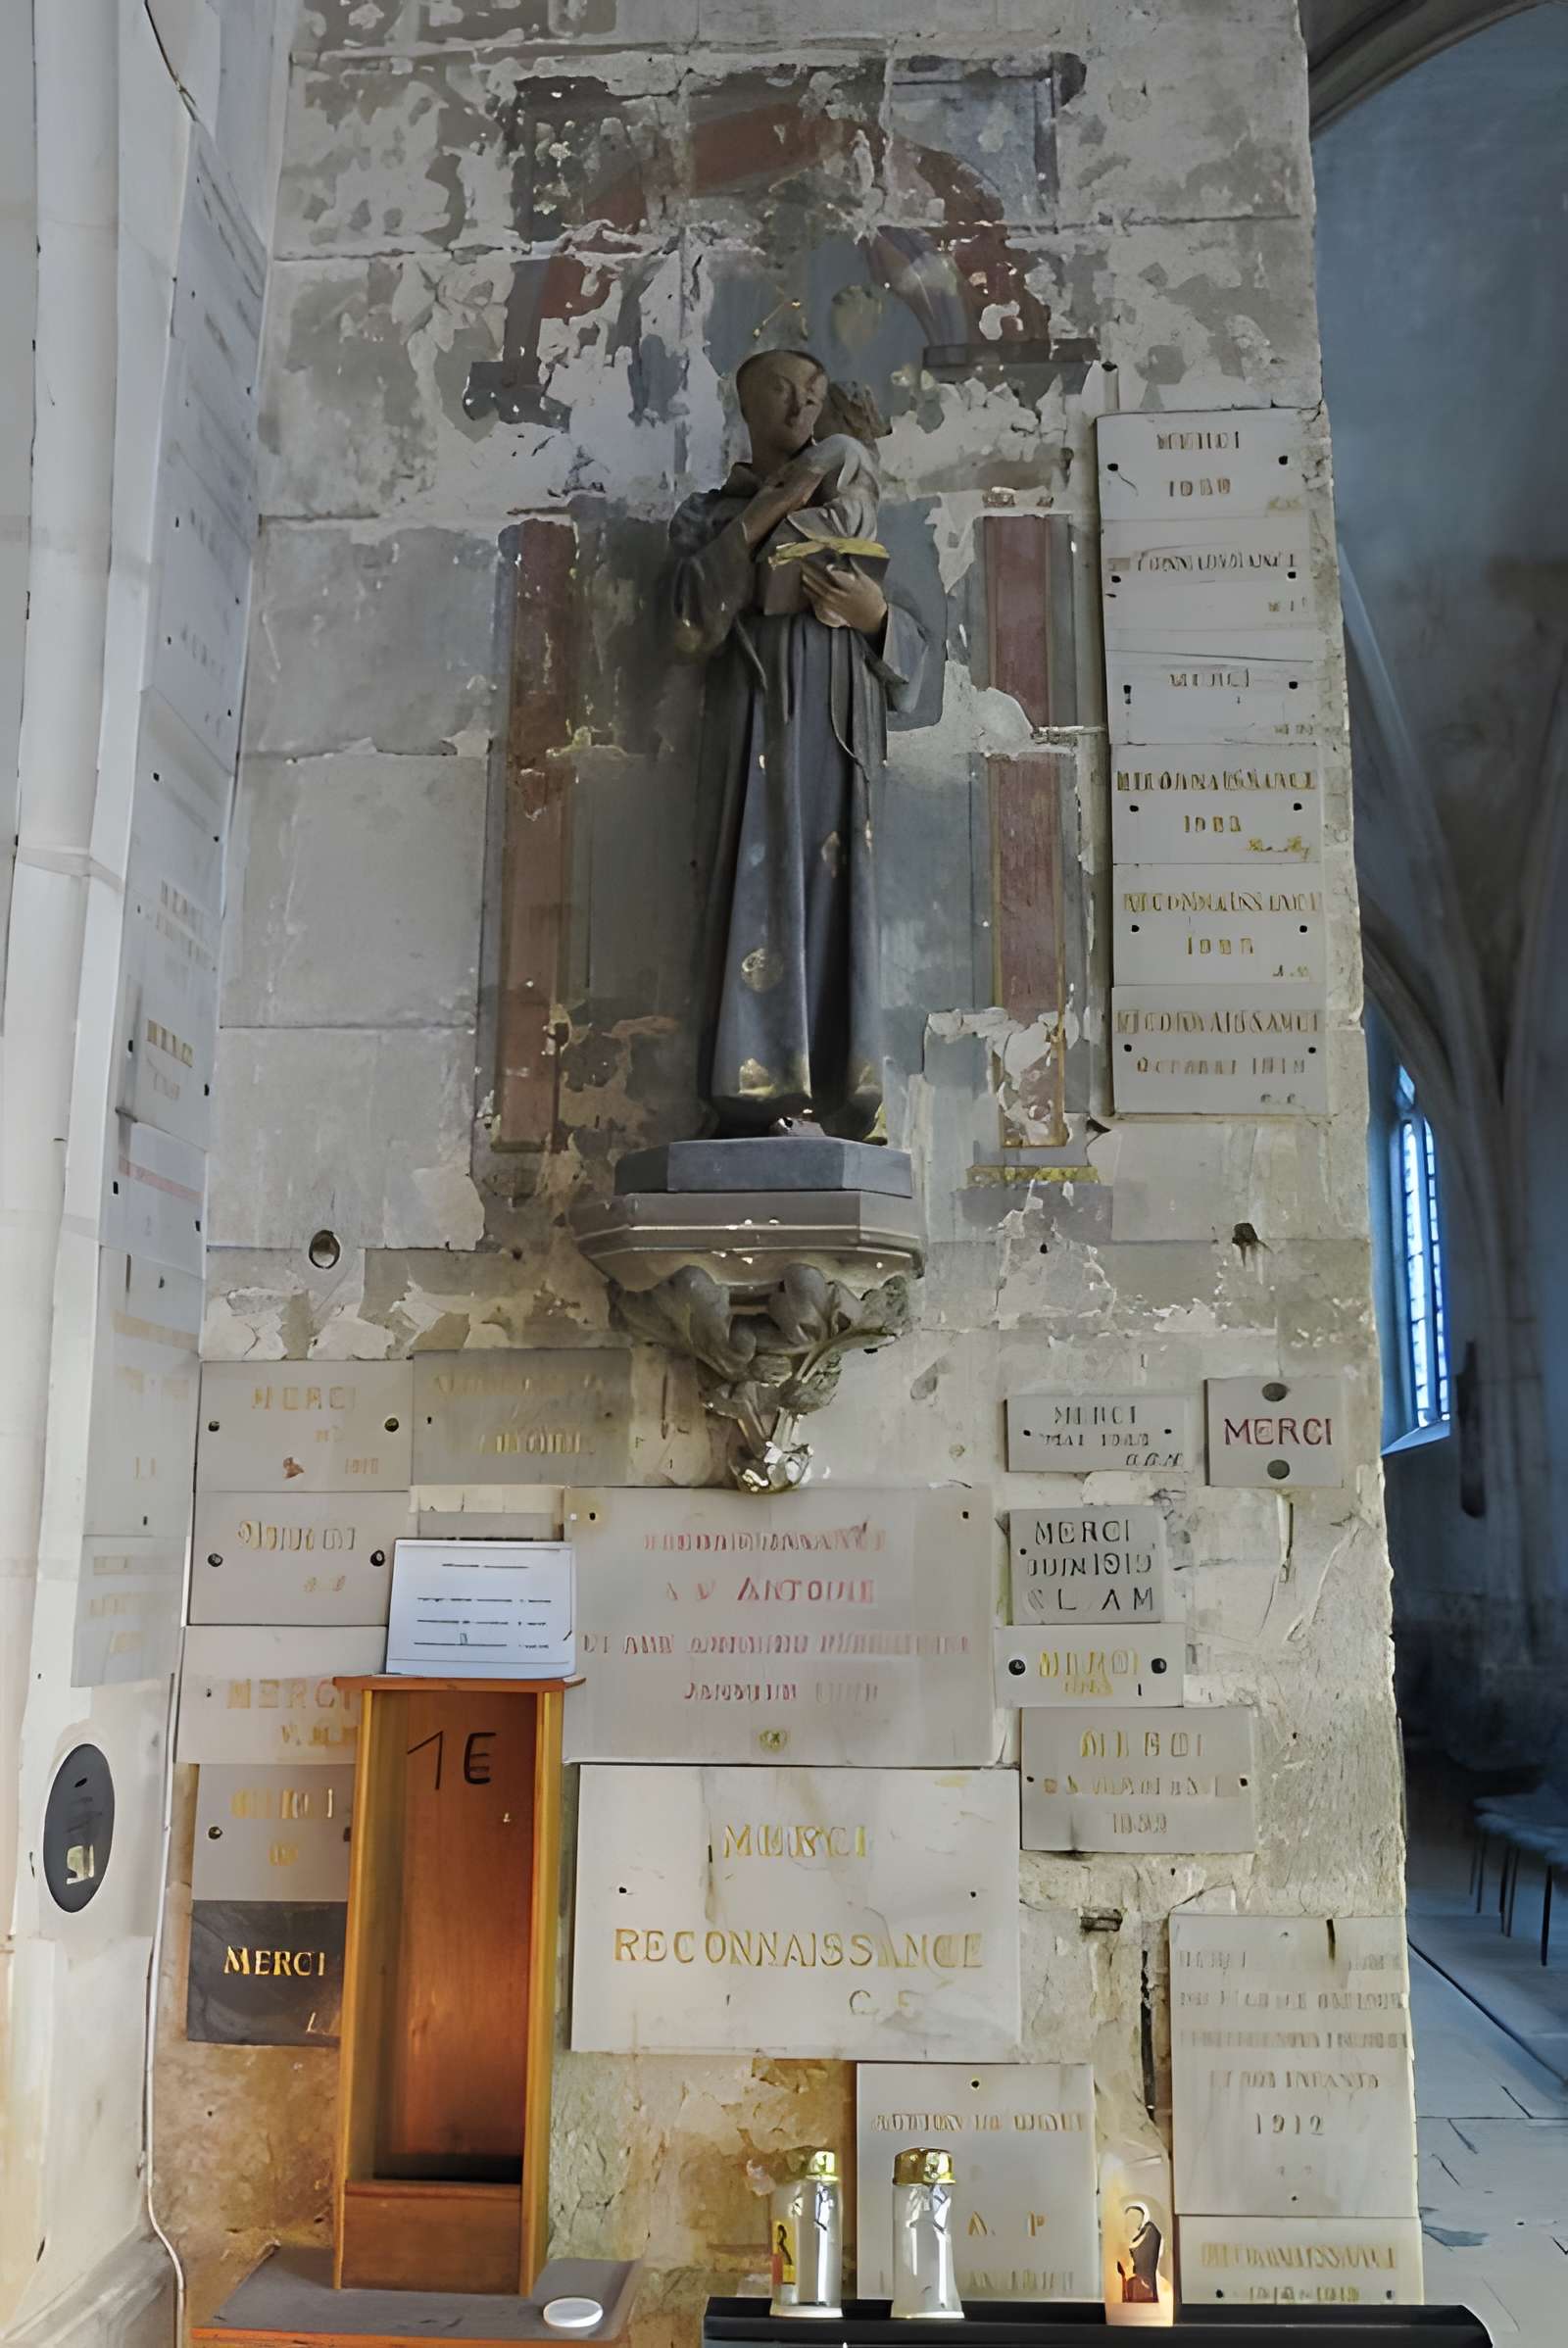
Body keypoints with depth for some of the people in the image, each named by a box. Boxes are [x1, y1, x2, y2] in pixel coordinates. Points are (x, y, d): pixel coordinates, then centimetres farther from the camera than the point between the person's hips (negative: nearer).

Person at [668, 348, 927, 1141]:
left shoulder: (852, 512, 27)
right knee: (765, 887, -16)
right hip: (762, 719, -2)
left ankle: (838, 1103, -11)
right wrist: (763, 516, -4)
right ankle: (764, 1096, -21)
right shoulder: (711, 512, 22)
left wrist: (877, 612, -2)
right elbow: (691, 625, 1)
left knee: (838, 897, -8)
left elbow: (912, 654, 20)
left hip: (846, 726, 2)